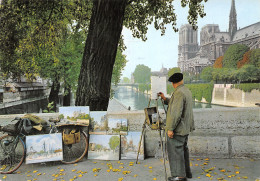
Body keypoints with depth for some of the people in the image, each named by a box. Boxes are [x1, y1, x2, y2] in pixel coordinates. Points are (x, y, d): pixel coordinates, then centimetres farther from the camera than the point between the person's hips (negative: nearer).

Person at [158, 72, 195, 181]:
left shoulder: (179, 93, -20)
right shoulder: (187, 91, 11)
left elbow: (176, 113, -24)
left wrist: (170, 128, -21)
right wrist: (165, 99, 22)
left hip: (178, 128, -10)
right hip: (185, 127, 10)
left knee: (175, 151, -2)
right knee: (183, 149, 19)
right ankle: (186, 172, 29)